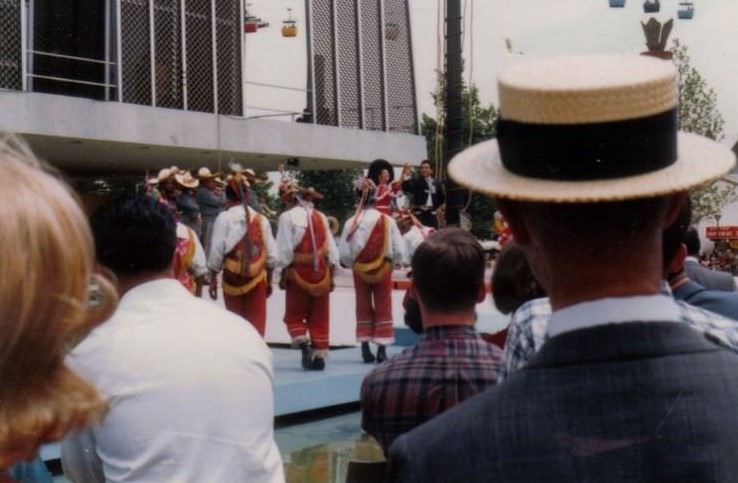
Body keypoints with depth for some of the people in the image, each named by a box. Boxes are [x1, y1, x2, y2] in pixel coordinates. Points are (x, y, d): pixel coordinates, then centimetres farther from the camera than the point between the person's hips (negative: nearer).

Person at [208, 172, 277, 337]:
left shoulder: (224, 218, -7)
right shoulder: (261, 219, 2)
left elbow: (217, 251, -8)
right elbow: (271, 255, 5)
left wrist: (212, 279, 2)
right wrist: (269, 279, 18)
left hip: (232, 275, -1)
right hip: (257, 276, 1)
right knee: (256, 322, 5)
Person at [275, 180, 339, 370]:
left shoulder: (288, 217, -8)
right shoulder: (320, 216, 7)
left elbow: (284, 250, -10)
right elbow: (332, 249, 8)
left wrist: (283, 273, 0)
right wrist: (331, 273, 15)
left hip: (299, 271, -4)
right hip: (321, 270, 4)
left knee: (294, 314, 8)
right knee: (320, 317, 10)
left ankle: (304, 343, -15)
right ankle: (319, 355, 8)